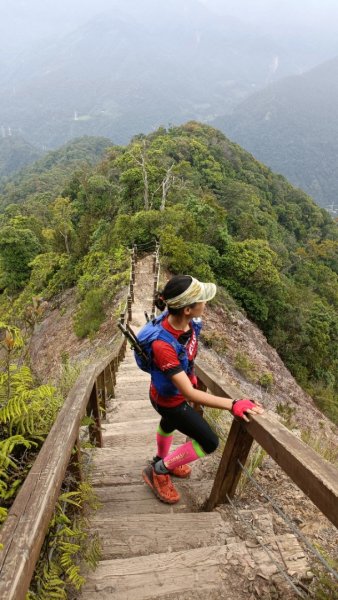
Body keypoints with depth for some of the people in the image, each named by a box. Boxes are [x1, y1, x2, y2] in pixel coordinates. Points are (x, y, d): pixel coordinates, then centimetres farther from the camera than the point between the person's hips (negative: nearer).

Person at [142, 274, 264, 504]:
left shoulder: (189, 321, -22)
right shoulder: (163, 345, -44)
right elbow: (189, 393, -40)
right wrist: (232, 404, -41)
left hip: (178, 389, 8)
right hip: (169, 399, -8)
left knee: (170, 424, 33)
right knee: (209, 442, 1)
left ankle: (162, 460, 64)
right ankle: (158, 470, 19)